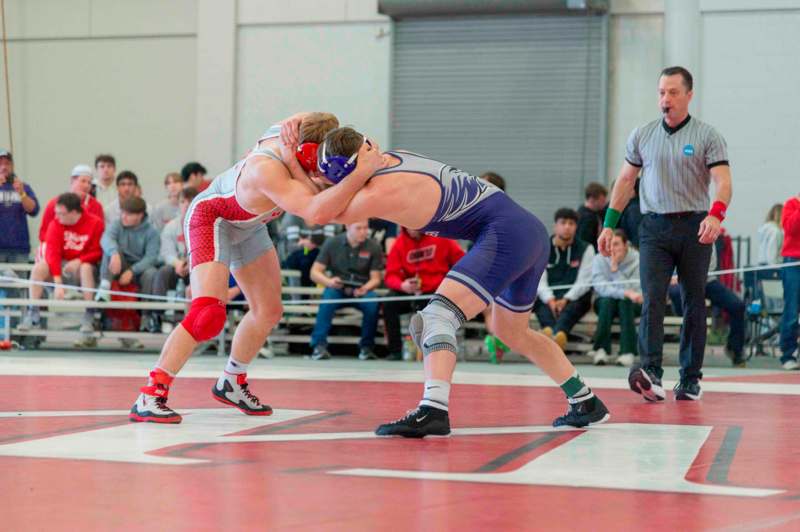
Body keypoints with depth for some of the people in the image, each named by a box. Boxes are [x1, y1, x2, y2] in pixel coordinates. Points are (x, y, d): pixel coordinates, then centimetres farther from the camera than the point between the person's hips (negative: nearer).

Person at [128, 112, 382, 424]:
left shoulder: (288, 129, -25)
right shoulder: (268, 172, -44)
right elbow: (317, 213, -56)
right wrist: (363, 172, -58)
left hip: (246, 224, 9)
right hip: (212, 218, -9)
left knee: (268, 310, 14)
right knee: (209, 313, -25)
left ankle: (231, 383, 34)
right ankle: (148, 397, -20)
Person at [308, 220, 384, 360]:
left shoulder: (373, 246, -4)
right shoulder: (332, 243, -3)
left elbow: (375, 278, -2)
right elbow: (315, 272, -4)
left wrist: (365, 288, -26)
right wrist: (329, 282, -26)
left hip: (362, 290, 0)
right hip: (337, 289, 0)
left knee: (372, 302, -32)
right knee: (328, 297, -33)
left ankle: (366, 347, -15)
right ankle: (319, 345, -31)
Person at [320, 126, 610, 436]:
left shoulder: (381, 192, -19)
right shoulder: (389, 159, 7)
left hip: (505, 234, -10)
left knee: (437, 315, -21)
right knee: (511, 333, 28)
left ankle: (433, 411, -38)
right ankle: (586, 404, 38)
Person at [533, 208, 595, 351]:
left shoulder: (586, 249, 7)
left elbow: (583, 281, -2)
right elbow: (540, 280, -1)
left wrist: (566, 299, -19)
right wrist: (550, 300, -21)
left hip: (574, 298, -1)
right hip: (548, 298, 1)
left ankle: (559, 333, -64)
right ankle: (549, 330, -62)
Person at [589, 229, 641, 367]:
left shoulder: (637, 259, -15)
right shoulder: (599, 260, -11)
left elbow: (632, 290, -23)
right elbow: (601, 288, -25)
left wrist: (615, 269, -27)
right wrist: (626, 293, -38)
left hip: (631, 305, -1)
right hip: (605, 304, 1)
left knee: (625, 302, -34)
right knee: (607, 300, -33)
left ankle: (627, 352, -36)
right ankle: (601, 349, -33)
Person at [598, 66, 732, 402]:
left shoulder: (708, 136, 0)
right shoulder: (642, 135, 10)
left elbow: (723, 181, -11)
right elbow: (625, 181, 16)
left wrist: (715, 215, -30)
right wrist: (609, 225, 10)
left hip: (694, 228, -1)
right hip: (654, 227, 1)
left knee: (694, 304, 4)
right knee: (652, 299, -14)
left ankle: (690, 380, 11)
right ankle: (651, 375, -24)